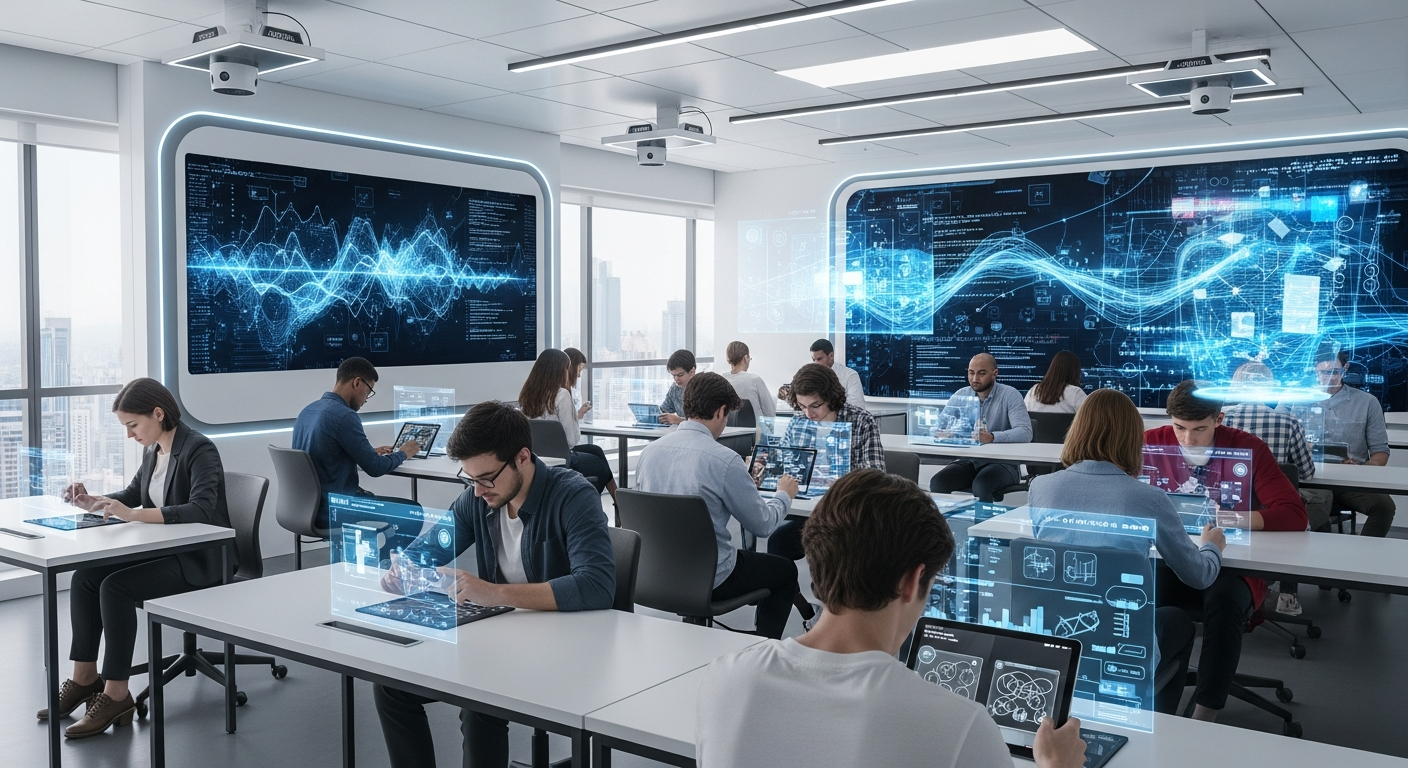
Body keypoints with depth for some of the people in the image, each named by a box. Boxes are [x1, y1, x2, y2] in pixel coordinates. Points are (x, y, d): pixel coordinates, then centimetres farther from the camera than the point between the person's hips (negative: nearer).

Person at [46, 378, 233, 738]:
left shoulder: (199, 450, -18)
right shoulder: (152, 451, 8)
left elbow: (201, 511, -31)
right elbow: (133, 494, 23)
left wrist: (133, 515, -37)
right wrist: (93, 502, 3)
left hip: (199, 559, -8)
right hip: (163, 550, 9)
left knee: (115, 586, -24)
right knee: (85, 577, -6)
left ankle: (116, 694, -15)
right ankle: (84, 677, 6)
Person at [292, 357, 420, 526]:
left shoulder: (307, 411, 8)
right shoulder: (344, 416, -20)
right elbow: (375, 468, -15)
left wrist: (371, 453, 21)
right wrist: (402, 454, 2)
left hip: (308, 507, 9)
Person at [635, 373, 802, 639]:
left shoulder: (649, 452, -3)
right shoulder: (724, 460, -21)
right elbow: (763, 524, -11)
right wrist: (784, 494, 10)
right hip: (708, 579, -6)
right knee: (786, 570, 20)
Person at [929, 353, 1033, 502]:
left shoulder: (1010, 395, -7)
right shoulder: (961, 395, 6)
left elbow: (1025, 433, -19)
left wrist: (992, 437, -37)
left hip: (1002, 462, -4)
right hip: (969, 461, 4)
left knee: (980, 484, -34)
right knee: (937, 482, -22)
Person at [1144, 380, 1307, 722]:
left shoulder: (1249, 449, -6)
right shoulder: (1153, 443, -3)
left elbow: (1294, 514, -11)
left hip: (1231, 566, 0)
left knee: (1226, 599, -35)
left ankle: (1206, 715, -27)